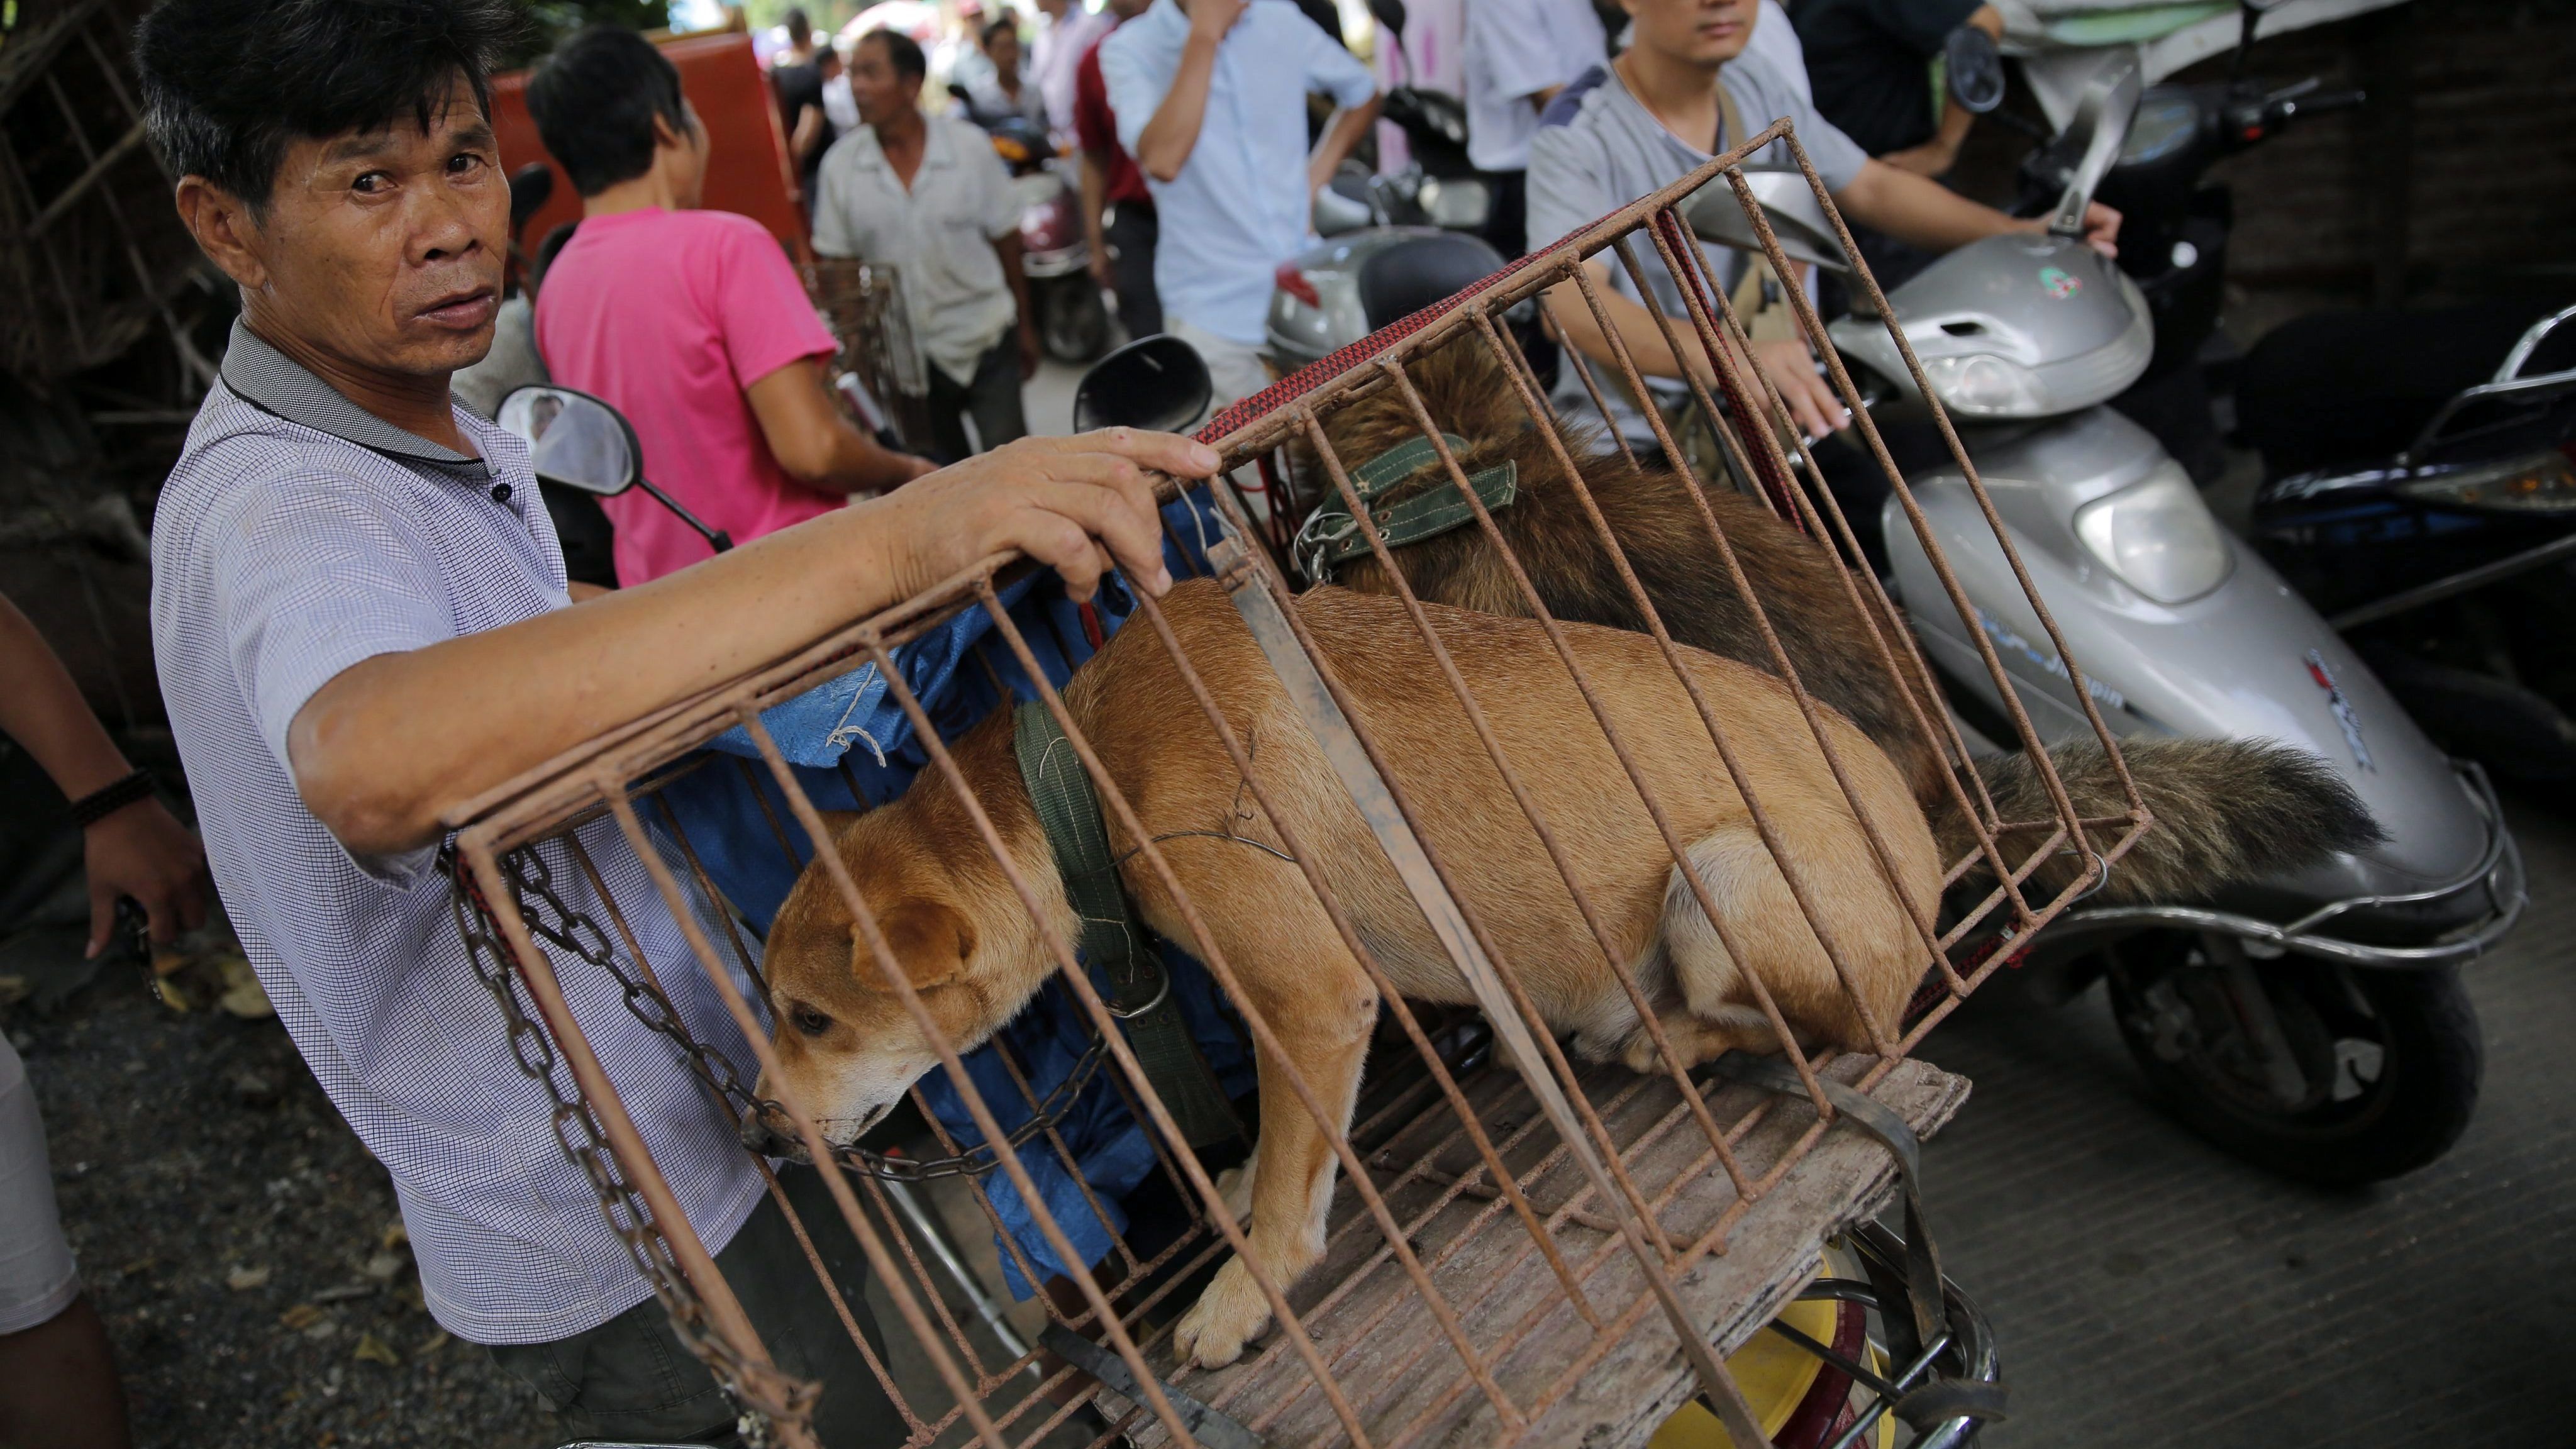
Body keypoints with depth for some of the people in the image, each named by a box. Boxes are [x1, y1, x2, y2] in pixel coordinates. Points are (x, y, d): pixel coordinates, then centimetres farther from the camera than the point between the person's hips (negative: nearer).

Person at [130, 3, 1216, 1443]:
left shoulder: (463, 440, 6)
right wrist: (882, 541, -57)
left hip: (713, 1128, 9)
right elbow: (369, 761, -52)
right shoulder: (275, 507, -27)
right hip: (619, 1256, -9)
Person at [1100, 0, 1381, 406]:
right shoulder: (1130, 48, -6)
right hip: (1212, 315, -4)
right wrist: (1204, 35, -21)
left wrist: (1314, 178, 6)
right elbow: (1162, 160, -25)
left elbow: (1363, 95, 21)